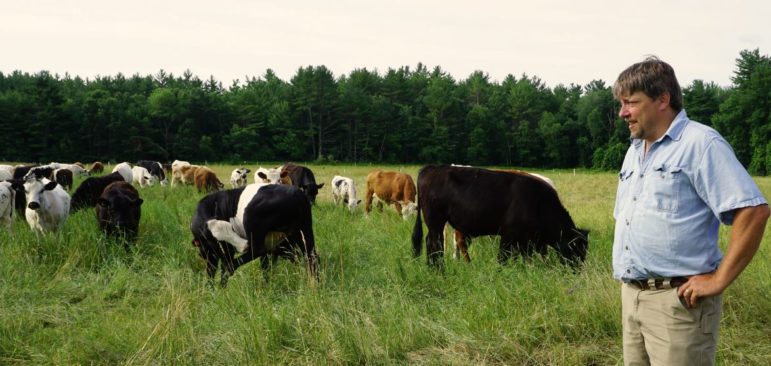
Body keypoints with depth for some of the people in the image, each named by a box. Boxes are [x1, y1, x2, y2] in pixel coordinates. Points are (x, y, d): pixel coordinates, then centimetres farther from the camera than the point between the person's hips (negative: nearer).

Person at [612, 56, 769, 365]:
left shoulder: (699, 143, -11)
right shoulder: (635, 151, 16)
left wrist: (718, 280, -18)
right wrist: (624, 264, 13)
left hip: (677, 299, -8)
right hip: (631, 296, 8)